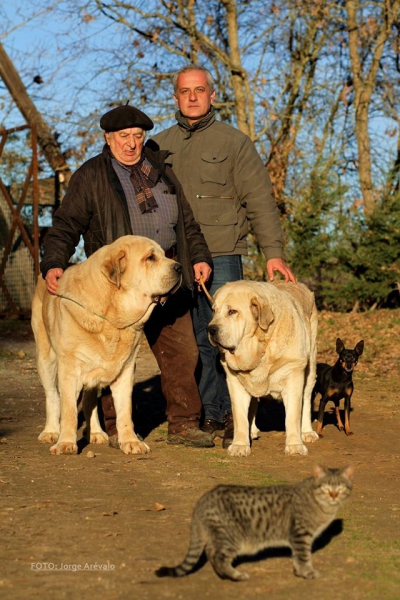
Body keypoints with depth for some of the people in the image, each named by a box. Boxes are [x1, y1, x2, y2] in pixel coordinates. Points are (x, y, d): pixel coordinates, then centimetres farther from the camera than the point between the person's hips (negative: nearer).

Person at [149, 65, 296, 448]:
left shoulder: (234, 142, 6)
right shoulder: (159, 146, 14)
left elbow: (260, 199, 1)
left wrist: (273, 251, -7)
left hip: (221, 257, -3)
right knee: (195, 341, 3)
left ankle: (235, 417, 3)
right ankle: (210, 415, 11)